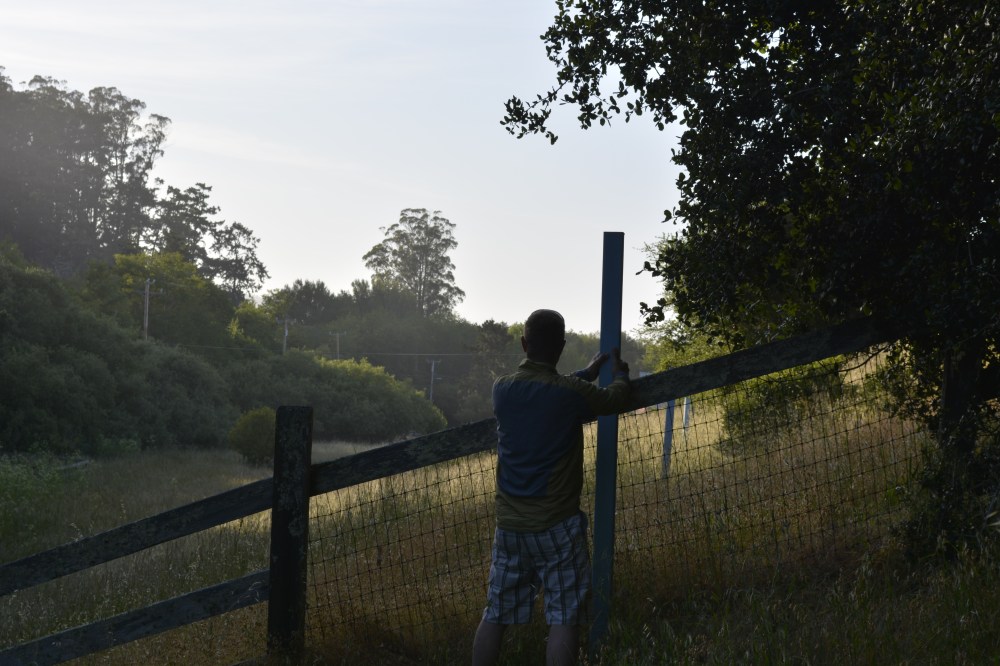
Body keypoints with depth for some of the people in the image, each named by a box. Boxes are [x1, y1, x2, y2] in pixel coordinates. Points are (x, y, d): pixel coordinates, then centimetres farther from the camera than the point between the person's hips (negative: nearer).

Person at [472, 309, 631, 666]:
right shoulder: (571, 393, -14)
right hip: (557, 526, -5)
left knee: (495, 616, 10)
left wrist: (587, 372, 32)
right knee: (563, 619, 0)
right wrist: (620, 374, 30)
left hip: (509, 524, 5)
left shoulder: (503, 389, -1)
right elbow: (616, 399, 8)